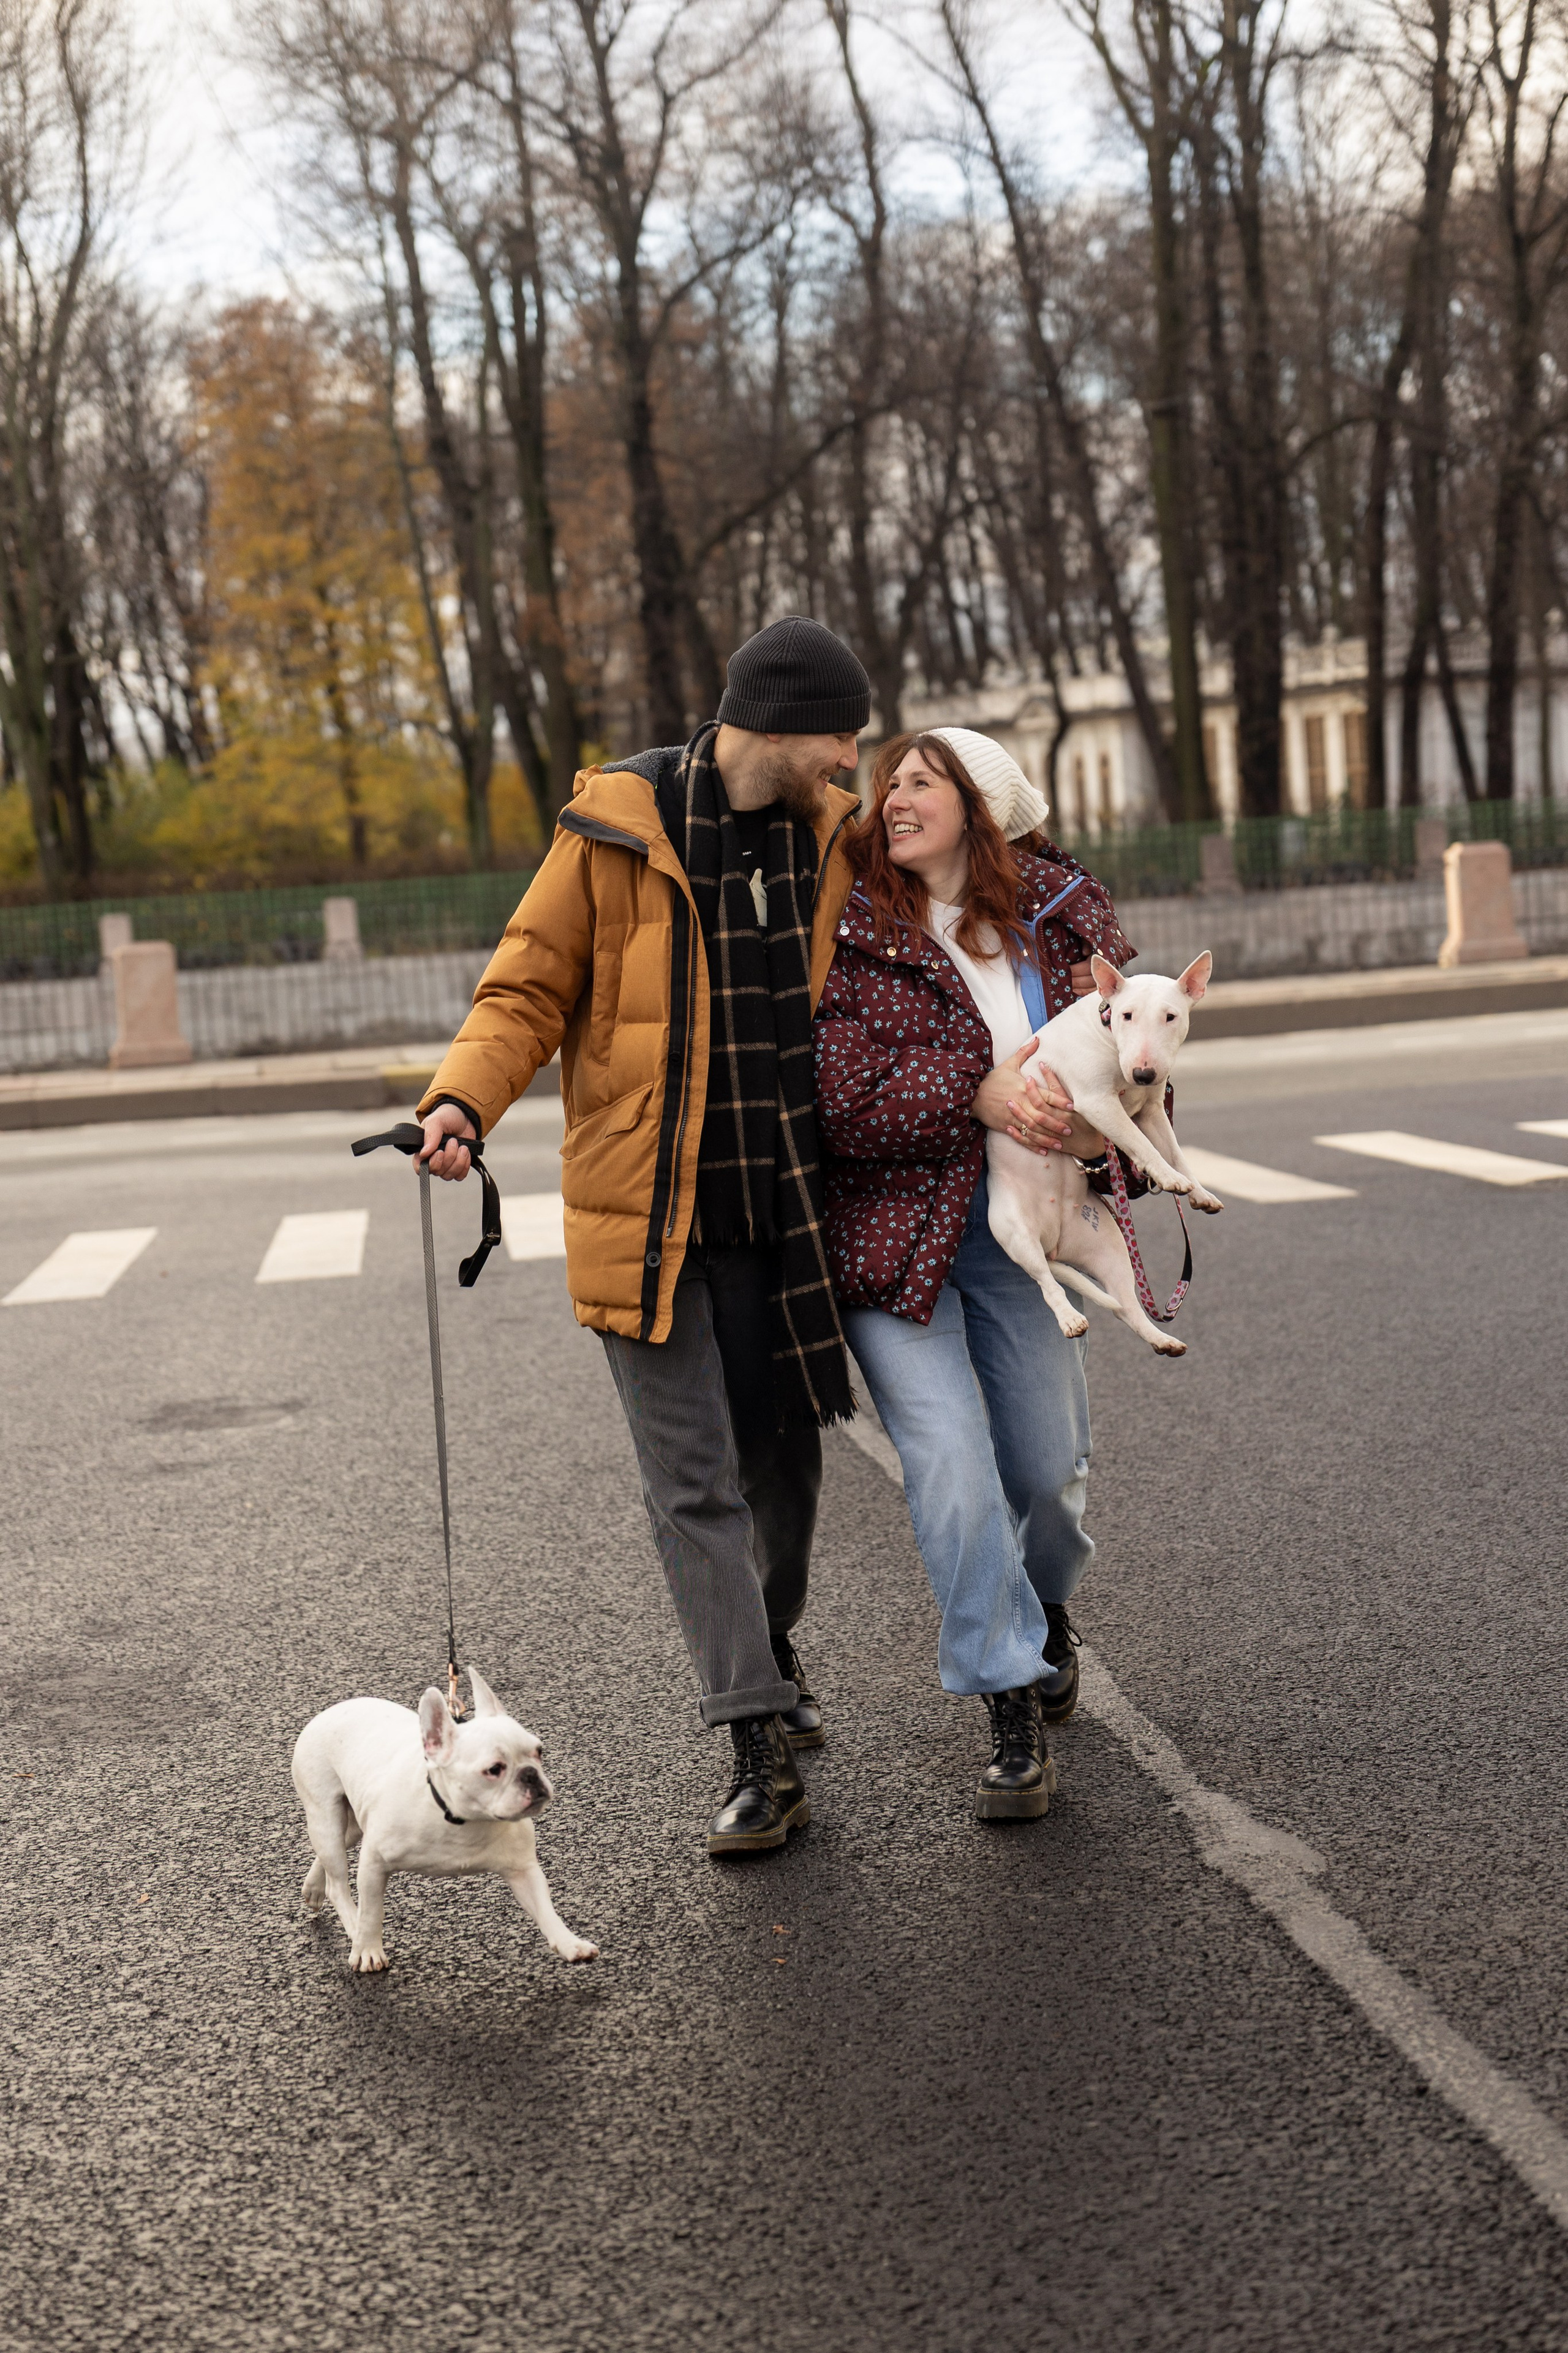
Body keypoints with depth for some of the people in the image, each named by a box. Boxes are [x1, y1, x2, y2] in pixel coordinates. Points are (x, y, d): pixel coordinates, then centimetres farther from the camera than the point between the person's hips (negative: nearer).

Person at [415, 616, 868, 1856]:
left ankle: (770, 1647, 41)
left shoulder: (830, 835, 5)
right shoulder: (617, 830, -9)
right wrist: (463, 1099, -21)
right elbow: (529, 988, -4)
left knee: (788, 1454, 14)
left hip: (782, 1208, 4)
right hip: (649, 1212, -4)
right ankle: (765, 1751, 1)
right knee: (695, 1482, -5)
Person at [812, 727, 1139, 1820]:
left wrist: (1102, 1123, -12)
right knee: (951, 1464, -12)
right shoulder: (854, 933, -5)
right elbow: (845, 1103, -13)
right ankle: (1014, 1705, 2)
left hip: (1024, 1228, 3)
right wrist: (979, 1093, -24)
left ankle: (1046, 1612, 43)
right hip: (894, 1227, -3)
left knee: (1049, 1464, 9)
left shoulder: (1064, 915, 3)